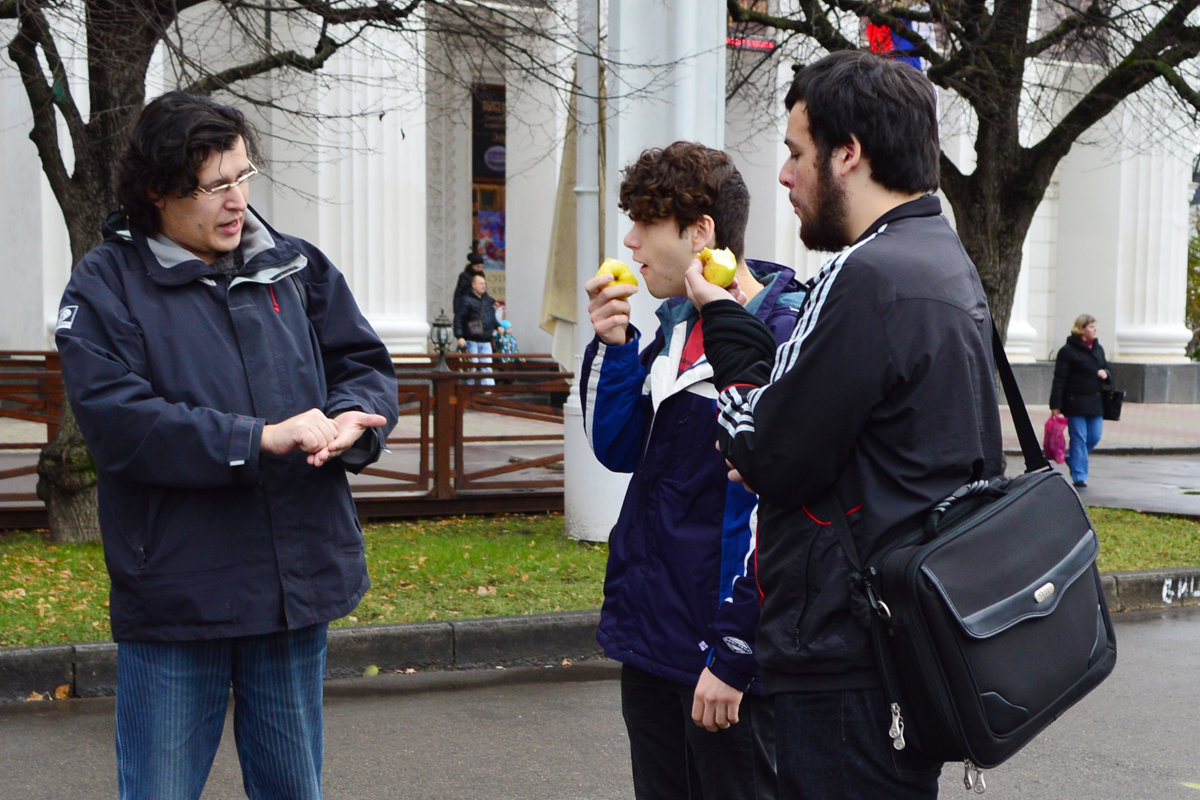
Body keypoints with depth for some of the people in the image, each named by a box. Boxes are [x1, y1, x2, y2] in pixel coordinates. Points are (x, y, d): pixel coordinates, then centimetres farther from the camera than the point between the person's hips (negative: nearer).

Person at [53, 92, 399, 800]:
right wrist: (260, 439, -24)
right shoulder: (106, 287, -6)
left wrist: (352, 420, -15)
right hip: (175, 600, -4)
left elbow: (366, 364, 8)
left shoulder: (297, 266, 8)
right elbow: (117, 422, -18)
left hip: (299, 582, 4)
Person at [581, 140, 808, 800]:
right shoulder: (675, 326, 8)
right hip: (650, 637, 8)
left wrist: (732, 656, -19)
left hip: (723, 651, -8)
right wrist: (614, 348, -3)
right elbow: (618, 449, 11)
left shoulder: (780, 338, -18)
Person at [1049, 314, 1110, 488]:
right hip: (1075, 402, -6)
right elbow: (1059, 379, -10)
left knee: (1094, 437, 7)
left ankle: (1072, 458, 32)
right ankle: (1079, 477, 3)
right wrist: (1055, 405, -14)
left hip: (1095, 402, 7)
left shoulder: (1098, 349, 14)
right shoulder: (1068, 350, -7)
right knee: (1078, 438, -3)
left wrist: (1105, 373, 0)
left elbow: (1105, 367, 26)